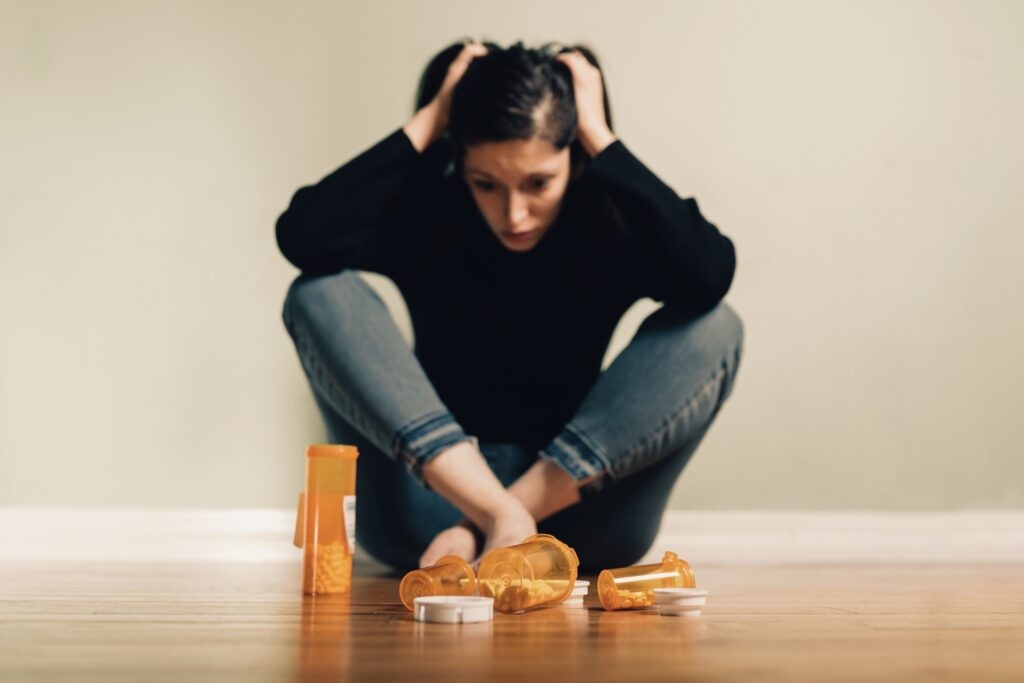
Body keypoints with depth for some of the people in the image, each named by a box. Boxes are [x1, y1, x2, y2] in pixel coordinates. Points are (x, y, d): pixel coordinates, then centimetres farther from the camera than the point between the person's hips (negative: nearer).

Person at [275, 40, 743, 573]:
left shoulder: (613, 219, -8)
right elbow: (302, 238, -26)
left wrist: (602, 138, -23)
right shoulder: (422, 210, -7)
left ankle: (482, 528, -27)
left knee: (713, 328, -21)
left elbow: (710, 276, -29)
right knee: (319, 294, -18)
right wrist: (425, 124, -20)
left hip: (571, 498, 0)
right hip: (434, 497, 0)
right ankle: (499, 519, -32)